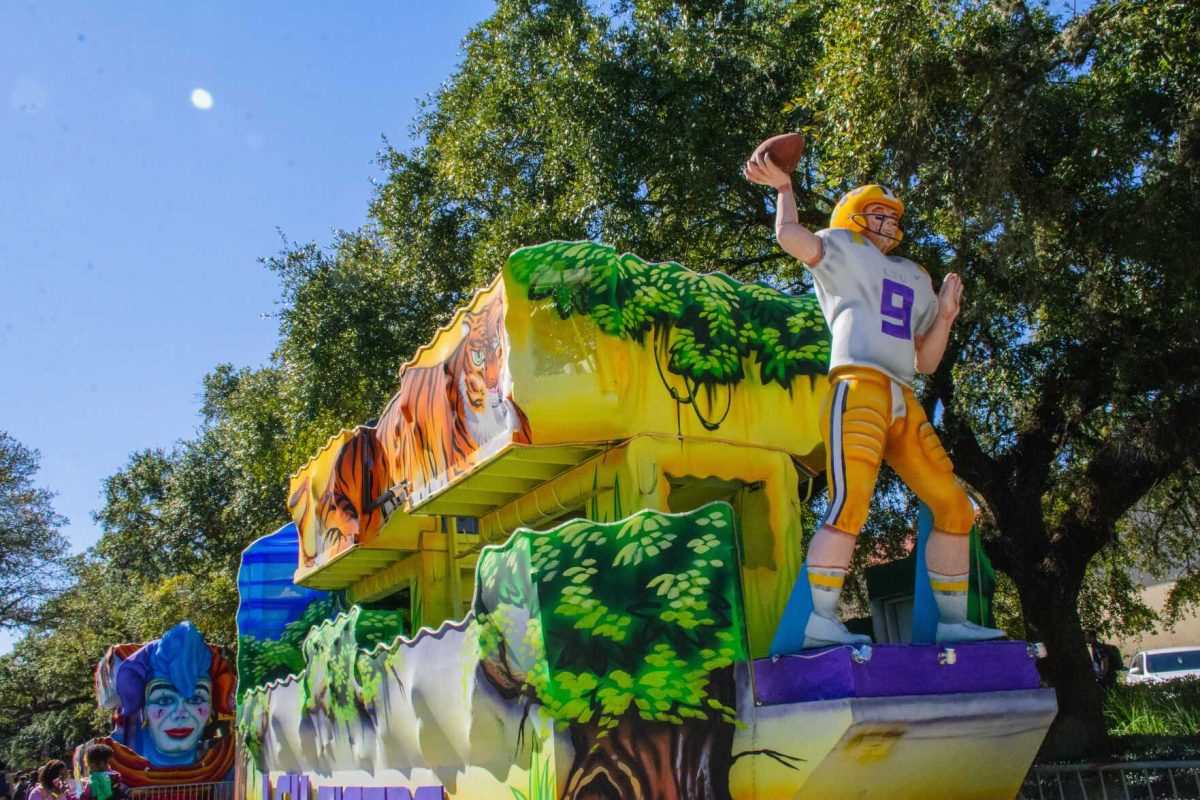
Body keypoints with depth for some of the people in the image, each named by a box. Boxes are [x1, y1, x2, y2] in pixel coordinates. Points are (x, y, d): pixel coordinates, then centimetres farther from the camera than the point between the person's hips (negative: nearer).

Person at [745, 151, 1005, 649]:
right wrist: (784, 189, 6)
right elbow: (790, 237, -9)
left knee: (953, 507, 5)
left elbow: (926, 362, 27)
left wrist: (945, 316, 14)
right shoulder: (844, 249, 13)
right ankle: (819, 620, -23)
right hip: (859, 388, -7)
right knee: (851, 502, -22)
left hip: (903, 402, 7)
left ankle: (952, 621, 12)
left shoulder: (915, 279, 31)